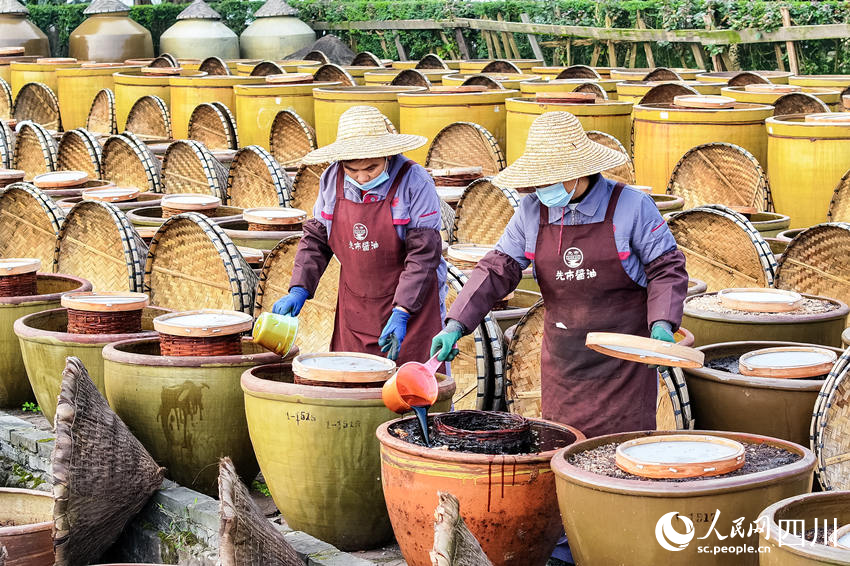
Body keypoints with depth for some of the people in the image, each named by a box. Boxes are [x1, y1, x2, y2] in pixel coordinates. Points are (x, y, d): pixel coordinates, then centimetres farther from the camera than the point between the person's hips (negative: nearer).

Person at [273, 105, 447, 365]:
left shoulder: (414, 182, -15)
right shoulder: (332, 179, 0)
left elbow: (423, 255, -16)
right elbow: (315, 239, 11)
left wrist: (401, 313, -22)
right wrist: (299, 290, -1)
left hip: (413, 300, -4)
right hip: (354, 308, 4)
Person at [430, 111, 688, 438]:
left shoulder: (631, 206, -9)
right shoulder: (532, 212, 2)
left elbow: (667, 268, -3)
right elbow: (497, 269, 2)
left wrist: (662, 324, -18)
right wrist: (456, 325, -9)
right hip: (562, 359, 4)